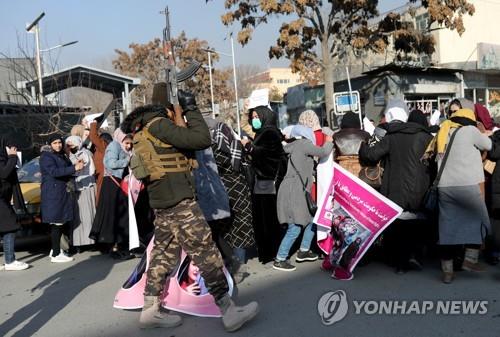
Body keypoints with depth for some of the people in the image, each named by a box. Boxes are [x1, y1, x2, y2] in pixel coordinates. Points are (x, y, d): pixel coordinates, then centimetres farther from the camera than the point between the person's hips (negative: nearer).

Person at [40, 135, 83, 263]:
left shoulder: (63, 156, 20)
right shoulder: (46, 156, -6)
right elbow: (54, 172, -21)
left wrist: (76, 166, 7)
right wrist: (74, 168, -25)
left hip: (64, 193, 8)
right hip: (53, 194, -8)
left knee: (60, 223, 10)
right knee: (56, 223, -8)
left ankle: (55, 249, 21)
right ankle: (56, 254, -5)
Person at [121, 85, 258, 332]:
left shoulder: (147, 129, 17)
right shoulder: (158, 124, -14)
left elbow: (188, 144, 20)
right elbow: (202, 140, -19)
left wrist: (181, 123, 11)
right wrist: (191, 109, -8)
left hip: (163, 201, 10)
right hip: (178, 200, -10)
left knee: (164, 254, 14)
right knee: (206, 251, -6)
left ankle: (150, 311, 20)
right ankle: (228, 311, 0)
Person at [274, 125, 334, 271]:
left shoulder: (296, 147, 18)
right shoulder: (303, 144, -7)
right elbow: (323, 152, -9)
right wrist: (329, 142, 12)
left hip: (298, 191, 10)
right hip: (293, 191, -10)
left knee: (312, 220, 16)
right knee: (295, 228, -9)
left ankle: (303, 251, 26)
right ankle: (279, 260, -2)